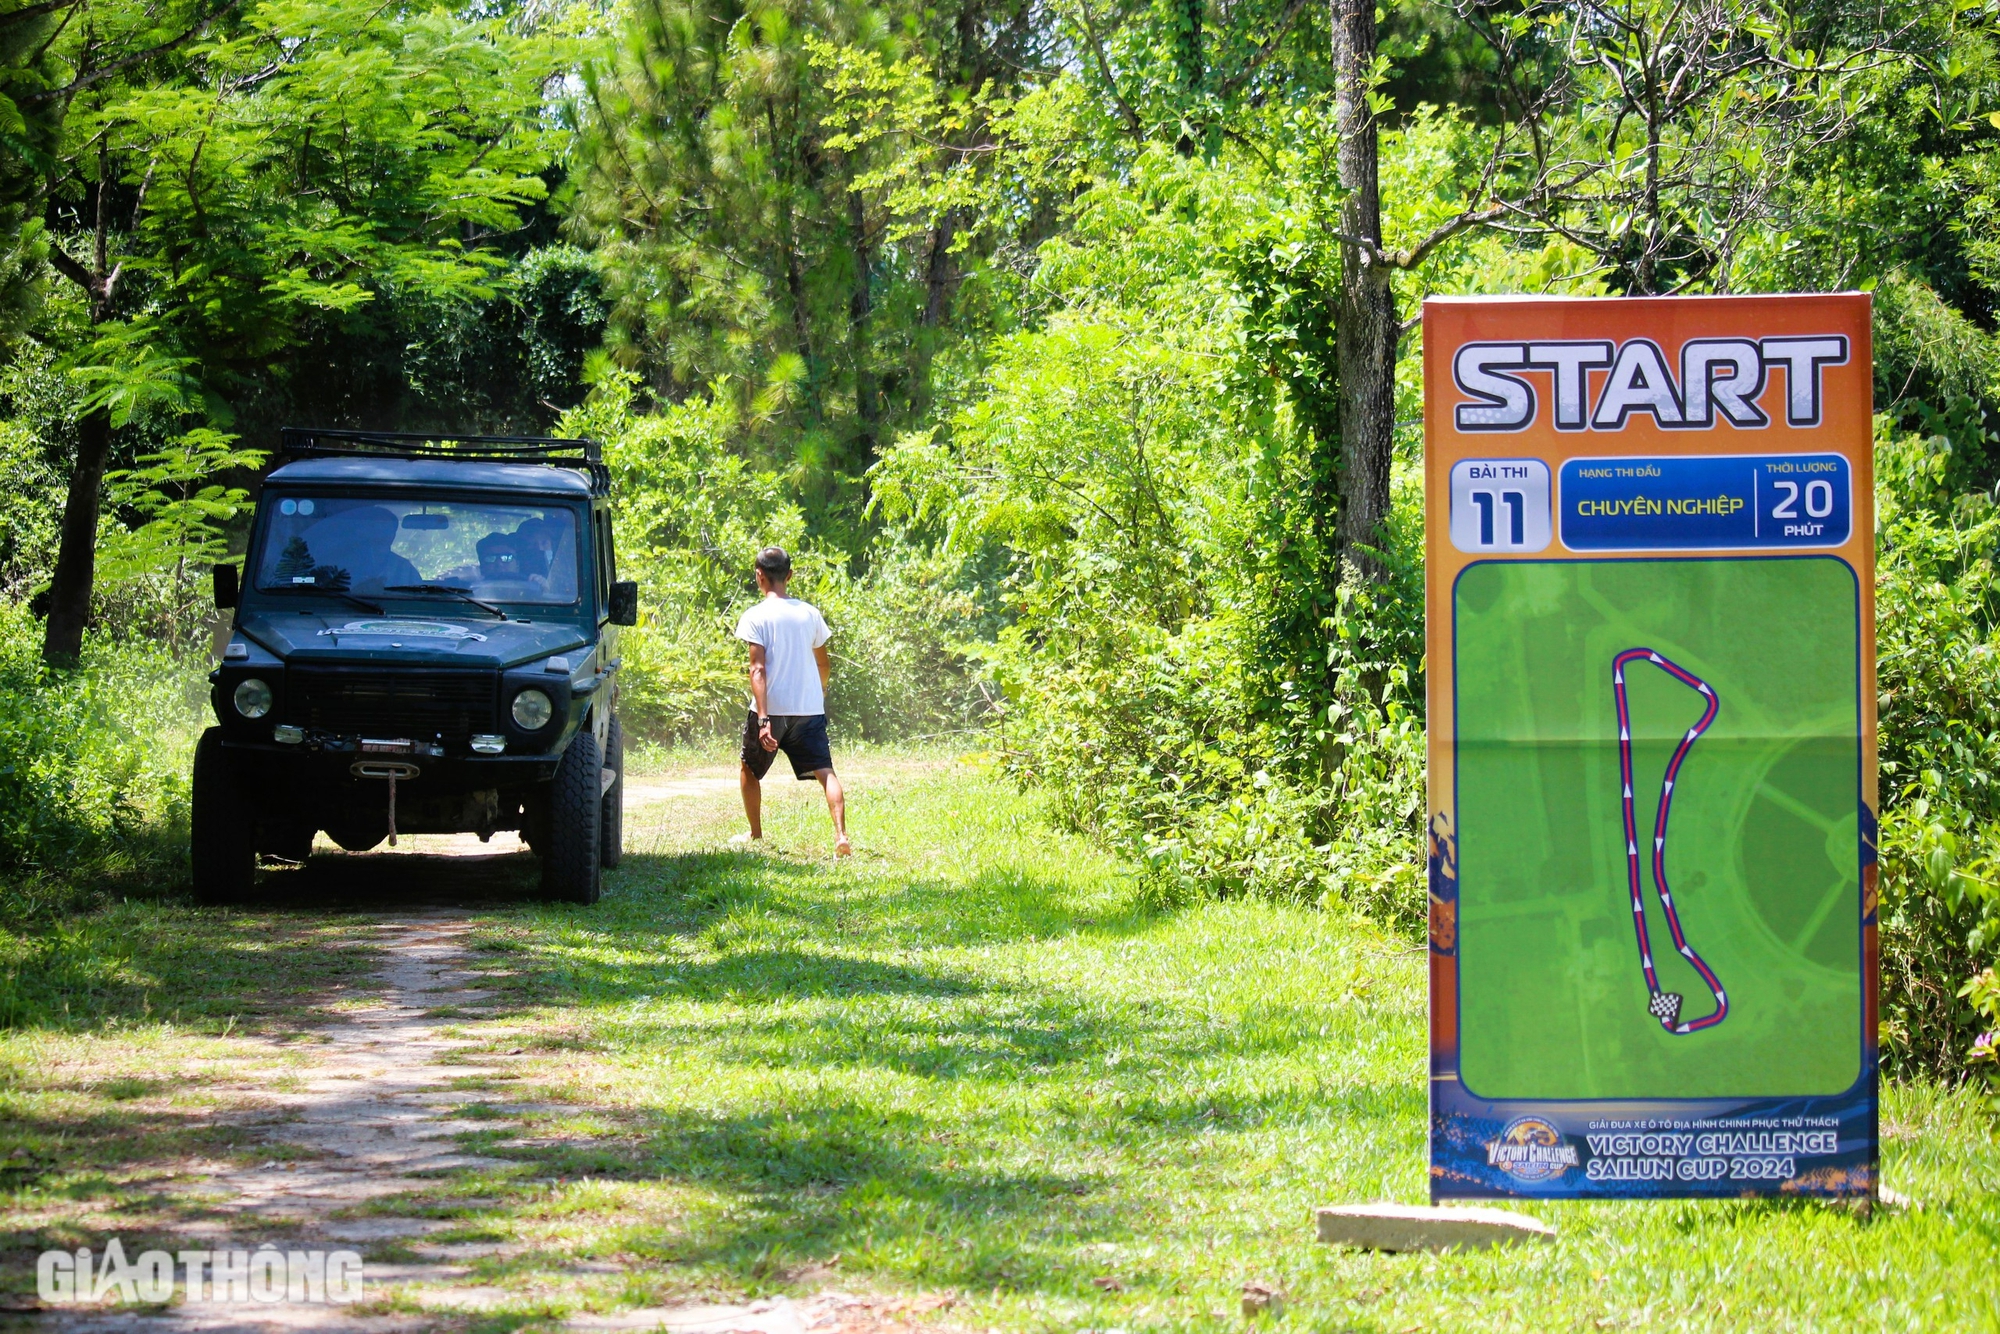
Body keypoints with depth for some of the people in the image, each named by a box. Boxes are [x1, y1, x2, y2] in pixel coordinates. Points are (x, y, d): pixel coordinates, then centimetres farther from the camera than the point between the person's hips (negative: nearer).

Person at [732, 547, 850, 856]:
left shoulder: (756, 617, -7)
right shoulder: (809, 614, 6)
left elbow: (758, 669, -14)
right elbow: (824, 664, 17)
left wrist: (763, 719, -19)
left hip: (770, 710, -3)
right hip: (809, 710, 3)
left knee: (750, 770, 21)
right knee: (825, 772, -5)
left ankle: (756, 835, 31)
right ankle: (841, 835, -24)